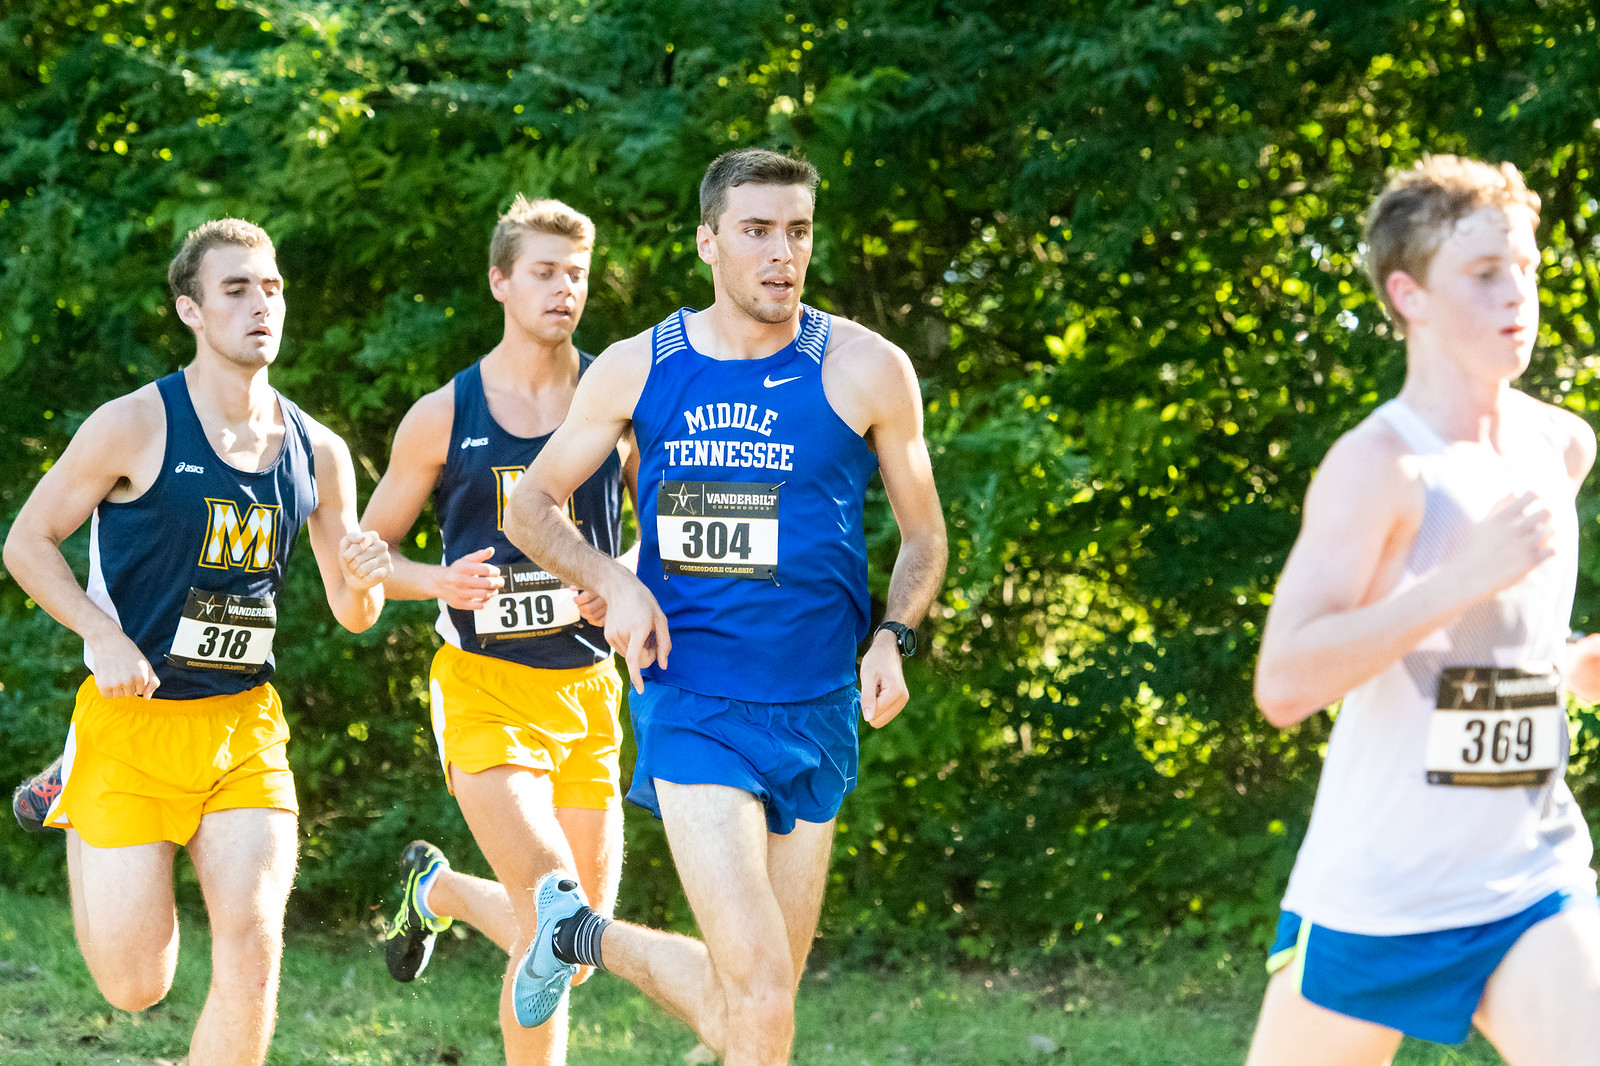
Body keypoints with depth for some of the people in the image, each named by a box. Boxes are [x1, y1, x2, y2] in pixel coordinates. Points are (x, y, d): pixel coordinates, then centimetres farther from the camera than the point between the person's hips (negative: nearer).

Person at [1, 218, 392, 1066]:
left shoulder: (318, 455, 4)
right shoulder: (136, 426, -10)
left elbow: (351, 614, 13)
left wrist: (363, 579, -11)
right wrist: (105, 637, -17)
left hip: (243, 725, 4)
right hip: (132, 716, -4)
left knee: (252, 947, -14)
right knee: (136, 986, 0)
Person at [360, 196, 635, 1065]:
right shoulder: (444, 417, 0)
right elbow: (366, 549, 8)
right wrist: (438, 581, -13)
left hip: (587, 688, 3)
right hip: (484, 687, -3)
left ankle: (437, 888, 38)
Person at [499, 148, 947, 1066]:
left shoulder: (864, 370, -1)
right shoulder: (639, 369, 1)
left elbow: (923, 532, 10)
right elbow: (532, 506, 12)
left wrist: (894, 638, -9)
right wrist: (615, 584, -7)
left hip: (815, 713, 2)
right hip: (691, 705, -2)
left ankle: (586, 933, 36)